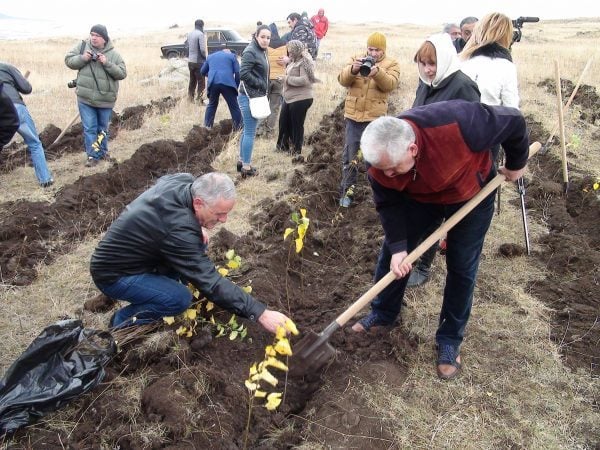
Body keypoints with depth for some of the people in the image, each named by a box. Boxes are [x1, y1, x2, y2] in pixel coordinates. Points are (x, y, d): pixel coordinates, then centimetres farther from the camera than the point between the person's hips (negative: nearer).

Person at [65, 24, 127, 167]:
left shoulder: (113, 54, -4)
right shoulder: (82, 46, 0)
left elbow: (122, 73, -7)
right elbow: (68, 60, 3)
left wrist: (107, 63, -20)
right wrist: (82, 58, -15)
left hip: (105, 99, 0)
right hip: (85, 97, 0)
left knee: (103, 128, 17)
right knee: (89, 128, 1)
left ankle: (103, 152, 35)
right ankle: (93, 155, 10)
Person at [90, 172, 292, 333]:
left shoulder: (184, 181, -14)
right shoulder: (179, 230, -37)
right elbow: (210, 282, -35)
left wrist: (197, 226, -7)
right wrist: (260, 313, -34)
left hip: (131, 255, 8)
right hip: (113, 273, -8)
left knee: (198, 245, -2)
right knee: (181, 299, -24)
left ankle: (161, 287, 13)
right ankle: (123, 320, -1)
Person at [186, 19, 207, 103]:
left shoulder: (189, 33, 7)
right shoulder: (200, 34, -15)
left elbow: (186, 44, 12)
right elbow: (202, 50, -20)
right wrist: (206, 58, -5)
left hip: (190, 61, 7)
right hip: (198, 62, -7)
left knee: (192, 81, 17)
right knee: (201, 82, 0)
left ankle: (190, 98, 21)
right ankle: (199, 100, -2)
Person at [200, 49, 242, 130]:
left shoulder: (210, 56, 27)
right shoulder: (232, 56, 18)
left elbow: (202, 72, 30)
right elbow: (238, 73, 6)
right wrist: (236, 85, 15)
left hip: (213, 83, 3)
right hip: (227, 83, -3)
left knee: (212, 105, 21)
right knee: (234, 107, 3)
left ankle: (207, 126, 21)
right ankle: (239, 128, 4)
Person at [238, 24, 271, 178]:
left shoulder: (261, 51, 13)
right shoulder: (251, 51, -16)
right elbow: (244, 73, -24)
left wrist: (264, 89, 6)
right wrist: (261, 84, -17)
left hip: (255, 96, 10)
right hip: (249, 97, -10)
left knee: (247, 131, 16)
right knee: (250, 133, -4)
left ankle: (242, 162, 26)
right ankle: (246, 167, 3)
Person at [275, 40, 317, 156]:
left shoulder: (304, 62, -13)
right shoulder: (294, 62, 14)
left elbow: (304, 80, -23)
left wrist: (288, 79, -16)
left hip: (300, 99, -9)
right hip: (289, 98, 10)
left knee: (297, 124, 1)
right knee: (284, 122, 15)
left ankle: (297, 149, 15)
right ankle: (284, 145, 30)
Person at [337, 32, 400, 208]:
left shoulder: (391, 64, 3)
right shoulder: (356, 59, 8)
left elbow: (390, 84, -15)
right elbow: (343, 80, -5)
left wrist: (377, 72, -32)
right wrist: (353, 69, -25)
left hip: (375, 118, -2)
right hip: (353, 116, 2)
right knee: (349, 155, 7)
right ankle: (346, 191, 16)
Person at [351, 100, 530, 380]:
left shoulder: (456, 123, -43)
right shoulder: (380, 160, -30)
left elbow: (512, 122, -26)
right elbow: (389, 204, -16)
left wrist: (516, 164, -10)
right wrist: (398, 247, -24)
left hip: (471, 195, -2)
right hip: (418, 198, 3)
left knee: (462, 268, 1)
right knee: (391, 254, 3)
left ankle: (450, 340, 17)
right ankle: (383, 313, 27)